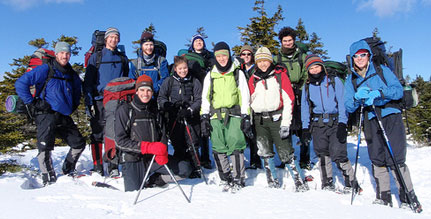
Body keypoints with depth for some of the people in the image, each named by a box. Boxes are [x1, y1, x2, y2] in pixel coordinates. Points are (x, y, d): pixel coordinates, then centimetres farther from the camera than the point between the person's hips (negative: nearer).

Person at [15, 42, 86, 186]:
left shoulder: (72, 74, 14)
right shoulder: (45, 70, -5)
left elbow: (77, 91, 32)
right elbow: (20, 84, -8)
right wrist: (32, 103, -9)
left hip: (64, 117, 6)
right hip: (46, 115, -6)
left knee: (79, 143, 6)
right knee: (45, 147, -14)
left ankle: (68, 171, 25)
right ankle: (48, 178, 0)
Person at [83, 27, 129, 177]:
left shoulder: (122, 58, 16)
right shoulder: (96, 57, 8)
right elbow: (88, 81, 4)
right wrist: (89, 102, -6)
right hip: (99, 101, -1)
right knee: (97, 134, -2)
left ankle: (113, 167, 7)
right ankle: (97, 168, 4)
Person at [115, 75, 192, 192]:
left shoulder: (154, 110, 8)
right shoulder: (125, 110, -7)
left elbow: (163, 135, 9)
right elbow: (120, 141, -13)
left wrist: (162, 153, -14)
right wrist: (147, 147, -23)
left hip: (153, 158, 4)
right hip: (133, 160, -4)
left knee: (185, 168, -8)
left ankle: (152, 181, 6)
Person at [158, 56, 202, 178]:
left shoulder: (194, 82, 4)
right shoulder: (169, 82, 7)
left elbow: (199, 100, -1)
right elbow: (161, 98, 6)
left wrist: (190, 110, -16)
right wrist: (169, 106, -13)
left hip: (191, 119, -1)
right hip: (174, 119, 1)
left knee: (192, 146, 1)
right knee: (178, 146, 7)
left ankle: (195, 169, 15)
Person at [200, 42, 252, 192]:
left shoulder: (238, 73, 11)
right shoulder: (210, 75, 16)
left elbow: (245, 96, 7)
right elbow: (205, 98, 15)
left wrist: (246, 117, -1)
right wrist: (204, 118, 5)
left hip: (234, 115, -2)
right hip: (215, 116, 2)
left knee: (235, 146, -10)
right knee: (219, 149, -1)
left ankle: (239, 178, 2)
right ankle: (225, 179, 11)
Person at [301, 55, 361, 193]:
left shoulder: (334, 81, 4)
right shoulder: (307, 87, 13)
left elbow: (342, 102, -2)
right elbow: (304, 107, 13)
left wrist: (342, 123, -13)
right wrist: (305, 128, 4)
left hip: (335, 123, -3)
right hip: (318, 125, 3)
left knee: (338, 155, -10)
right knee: (322, 155, 5)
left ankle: (351, 183, 6)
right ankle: (327, 183, 19)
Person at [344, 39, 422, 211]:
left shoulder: (382, 70, 7)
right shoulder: (351, 80, 12)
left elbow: (399, 90, -2)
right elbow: (348, 107, 6)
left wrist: (379, 93, -18)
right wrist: (357, 98, -15)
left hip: (391, 116, -2)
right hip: (371, 121, 2)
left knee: (395, 159, -8)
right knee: (377, 160, 2)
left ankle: (408, 197, 4)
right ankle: (384, 197, 13)